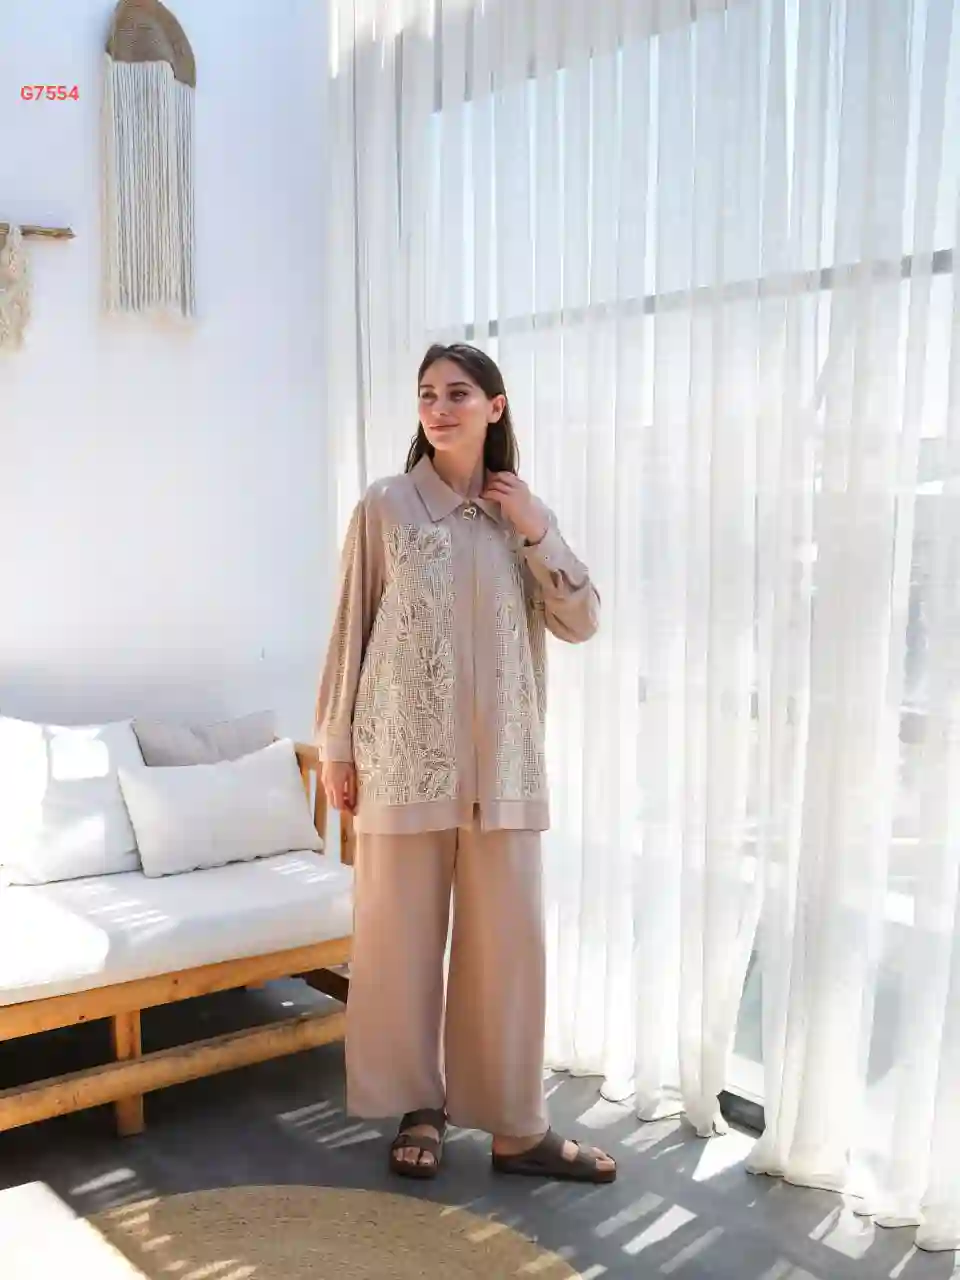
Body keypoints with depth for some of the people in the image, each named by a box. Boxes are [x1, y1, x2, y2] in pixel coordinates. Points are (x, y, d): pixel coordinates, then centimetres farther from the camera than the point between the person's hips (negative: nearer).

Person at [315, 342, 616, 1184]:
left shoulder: (524, 514, 9)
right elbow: (351, 631, 0)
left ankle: (517, 1126, 17)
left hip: (502, 760, 3)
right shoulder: (386, 506, -1)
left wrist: (539, 535, -7)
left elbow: (582, 623, 4)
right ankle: (419, 1107, 25)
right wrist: (336, 746, -2)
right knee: (403, 936, 7)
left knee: (508, 939, 5)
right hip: (406, 756, -2)